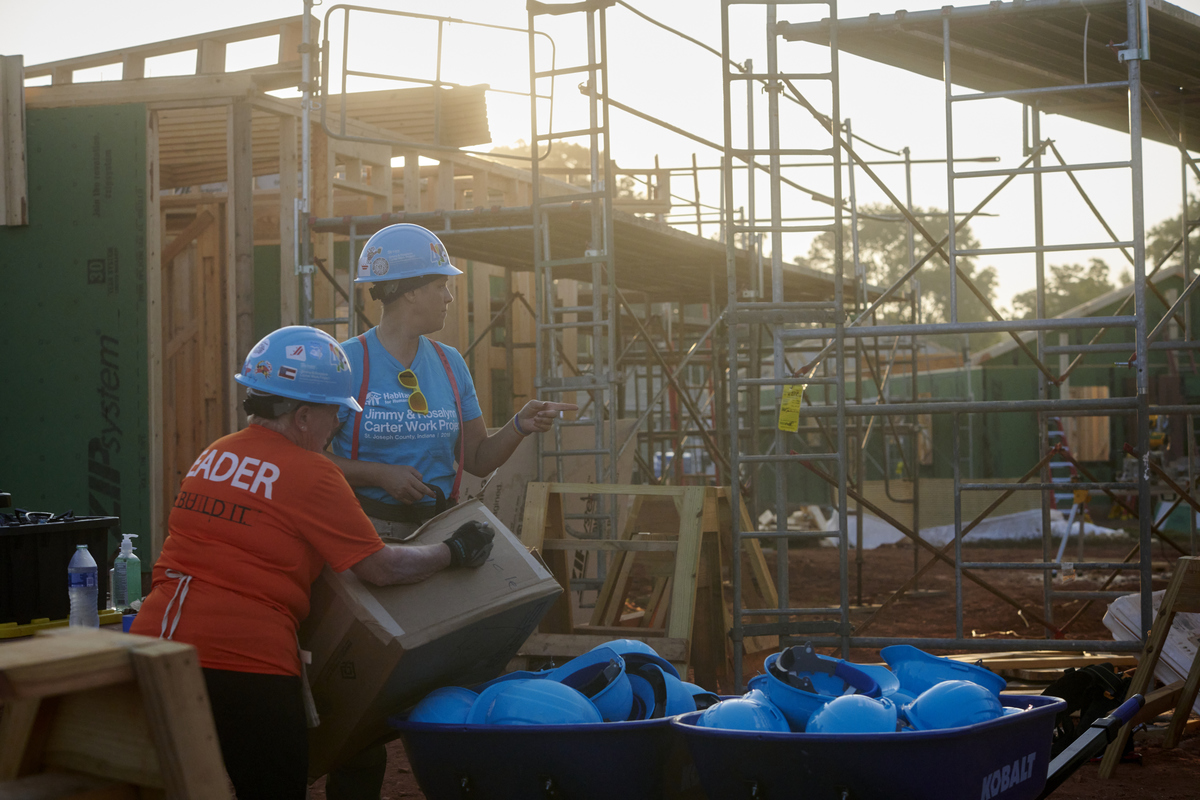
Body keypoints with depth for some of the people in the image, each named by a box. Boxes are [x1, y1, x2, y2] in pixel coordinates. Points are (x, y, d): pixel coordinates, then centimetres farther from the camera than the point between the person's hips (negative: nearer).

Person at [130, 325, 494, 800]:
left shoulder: (212, 455, 12)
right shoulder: (310, 473, -8)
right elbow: (384, 569, -5)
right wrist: (454, 552, 11)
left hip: (154, 638, 7)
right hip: (246, 664, -7)